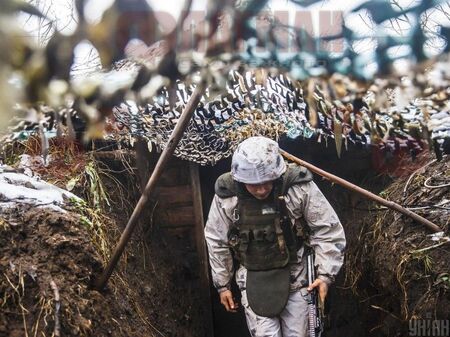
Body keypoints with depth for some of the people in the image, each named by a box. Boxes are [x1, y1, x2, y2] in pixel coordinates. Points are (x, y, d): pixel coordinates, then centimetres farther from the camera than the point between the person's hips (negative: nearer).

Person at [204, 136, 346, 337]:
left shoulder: (299, 187, -18)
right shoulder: (226, 195, -14)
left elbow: (328, 230, -8)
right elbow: (216, 242, 0)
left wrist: (326, 274, -13)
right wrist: (222, 284, 7)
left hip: (293, 275, 0)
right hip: (253, 279, 0)